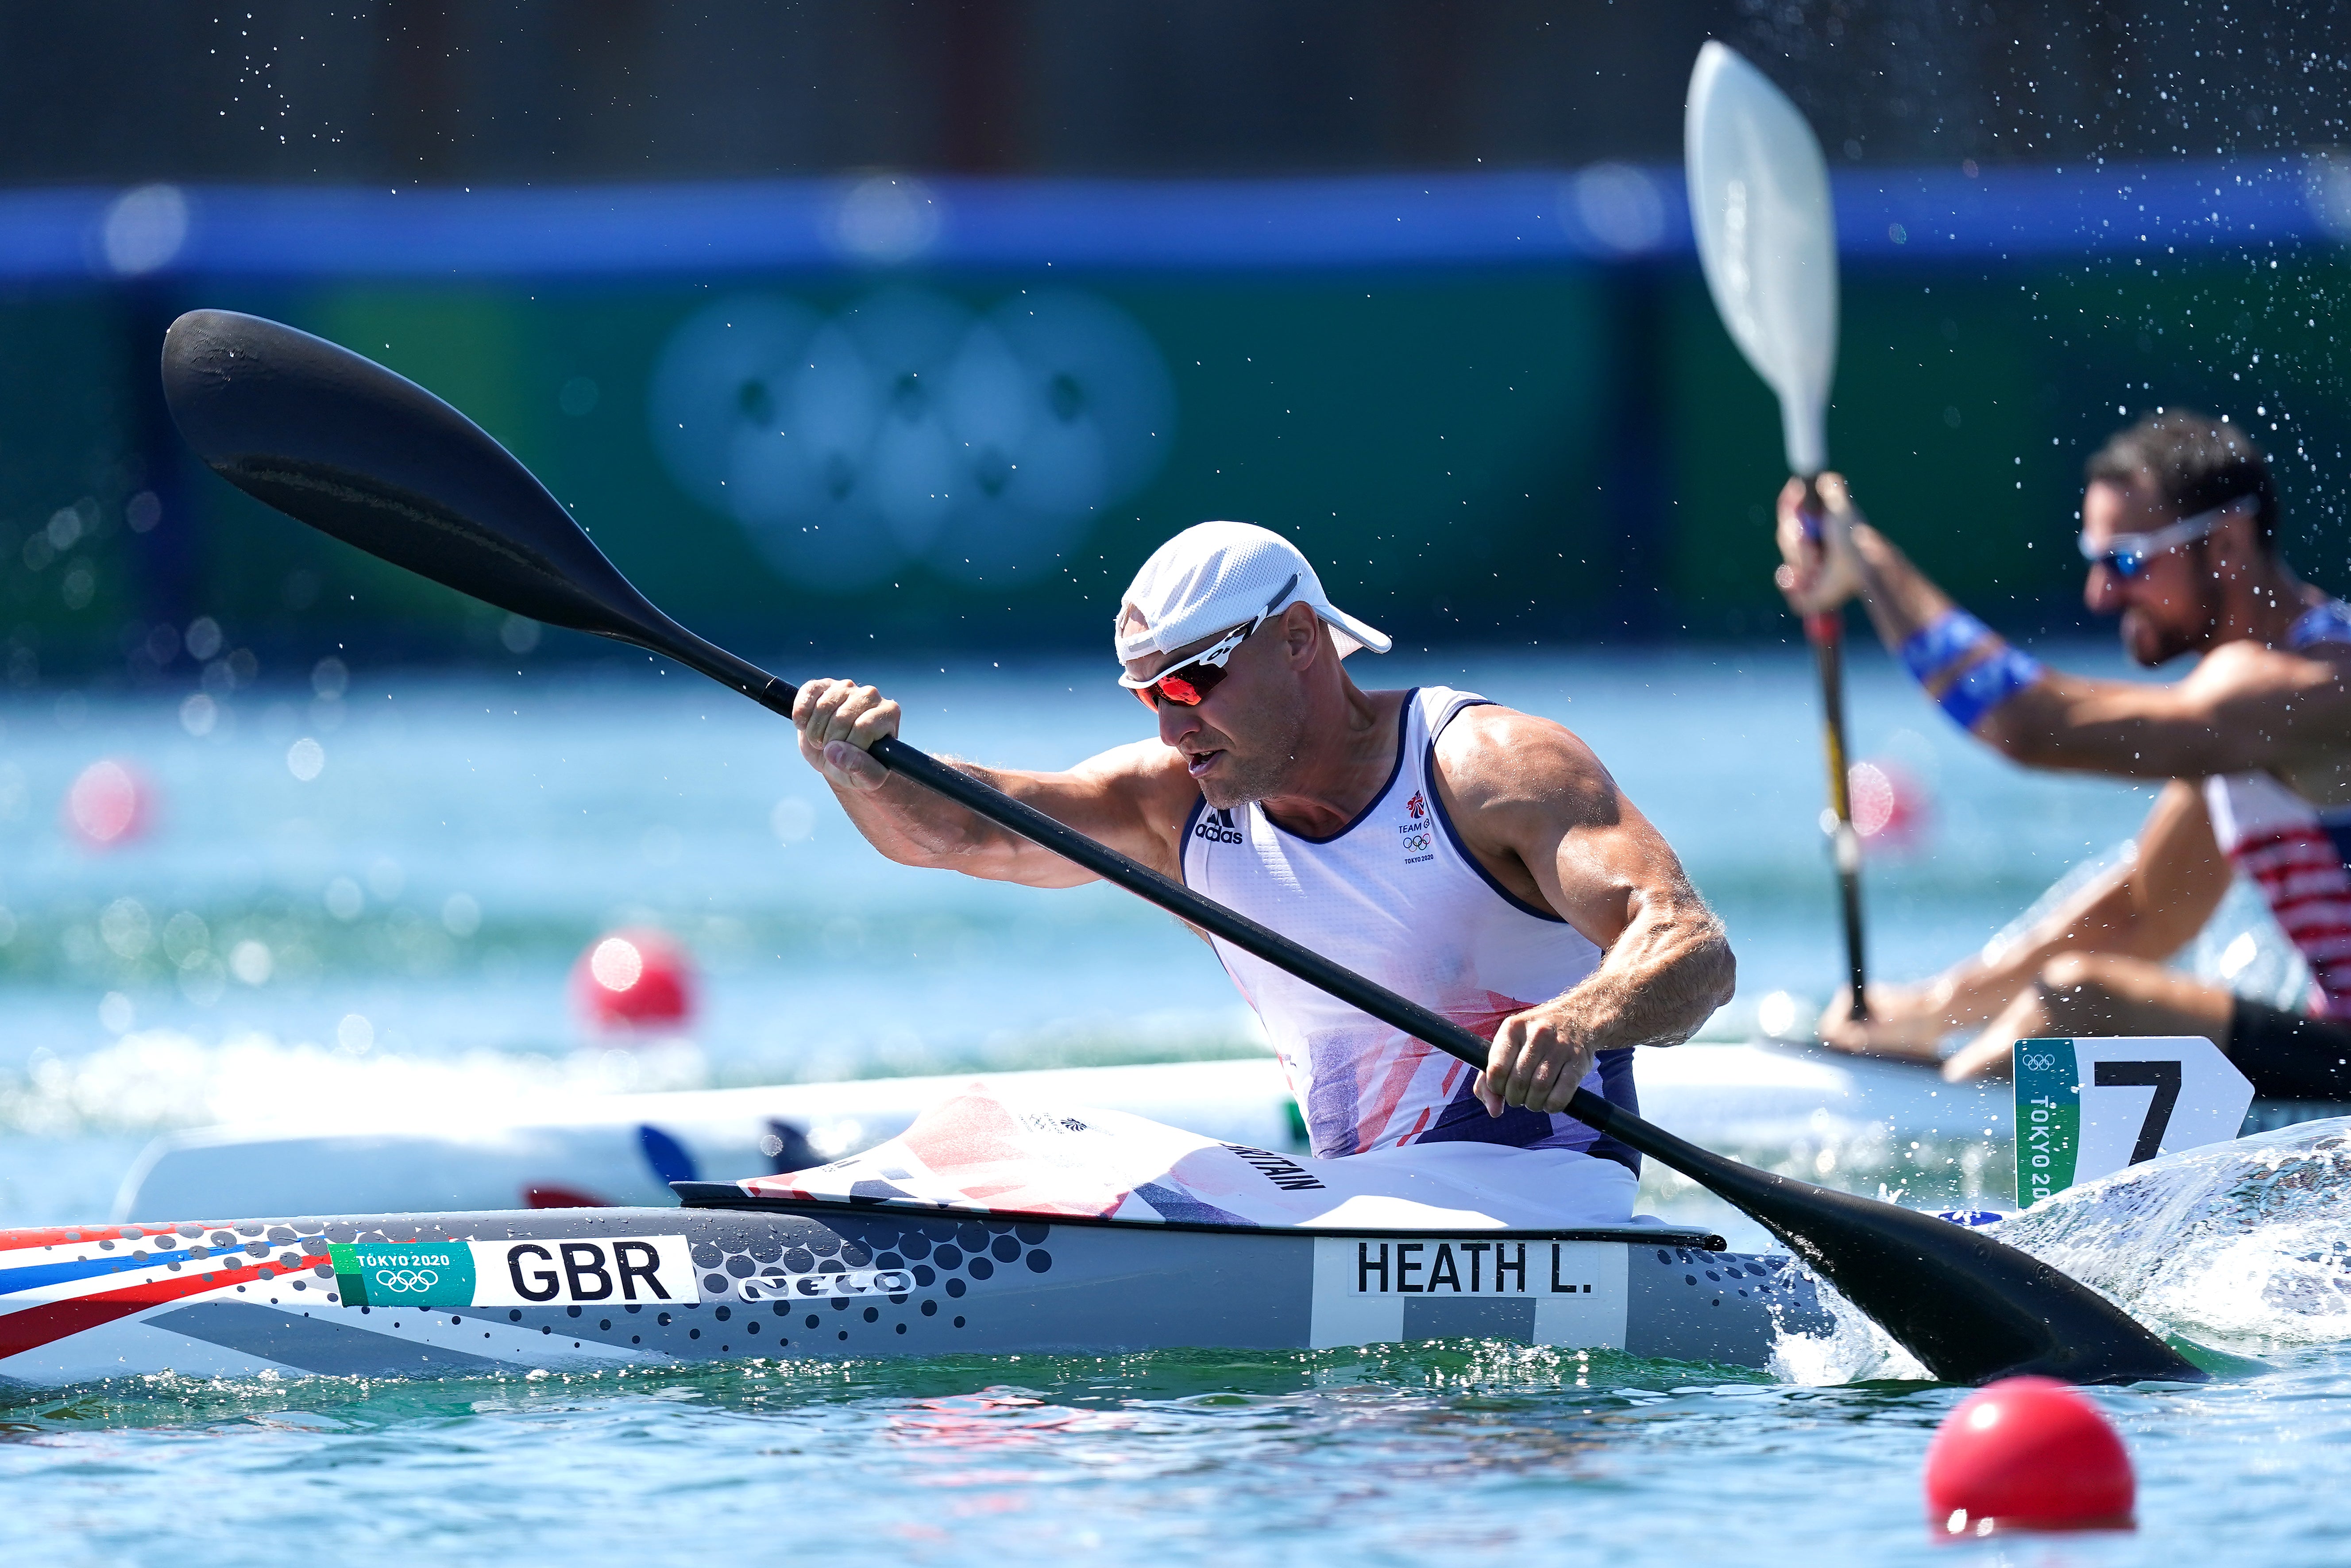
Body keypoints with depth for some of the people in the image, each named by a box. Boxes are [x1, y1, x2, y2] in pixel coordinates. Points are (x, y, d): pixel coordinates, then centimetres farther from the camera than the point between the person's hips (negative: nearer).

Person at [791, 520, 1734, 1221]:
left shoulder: (1488, 766, -10)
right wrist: (858, 764, -25)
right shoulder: (1179, 802, 8)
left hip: (1536, 1195, -7)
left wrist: (1578, 1018, -45)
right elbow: (953, 830, -2)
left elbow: (1697, 954, -22)